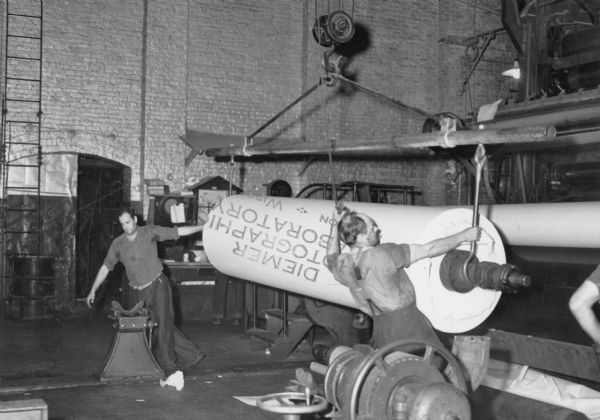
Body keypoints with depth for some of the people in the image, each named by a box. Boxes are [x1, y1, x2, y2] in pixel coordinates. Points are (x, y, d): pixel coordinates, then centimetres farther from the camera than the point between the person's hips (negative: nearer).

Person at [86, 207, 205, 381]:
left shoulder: (150, 233, -6)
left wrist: (205, 227, -10)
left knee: (163, 323, -14)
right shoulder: (118, 244, 1)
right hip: (137, 292, 3)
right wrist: (93, 290, 5)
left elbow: (179, 231, -5)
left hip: (157, 285, -3)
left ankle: (169, 367, -7)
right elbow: (105, 267, 8)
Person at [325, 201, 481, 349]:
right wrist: (463, 236, -8)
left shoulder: (343, 266, -3)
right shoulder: (382, 255, -22)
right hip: (407, 322, -6)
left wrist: (337, 224, 20)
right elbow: (428, 250, -18)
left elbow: (331, 259, 24)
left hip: (382, 328, 6)